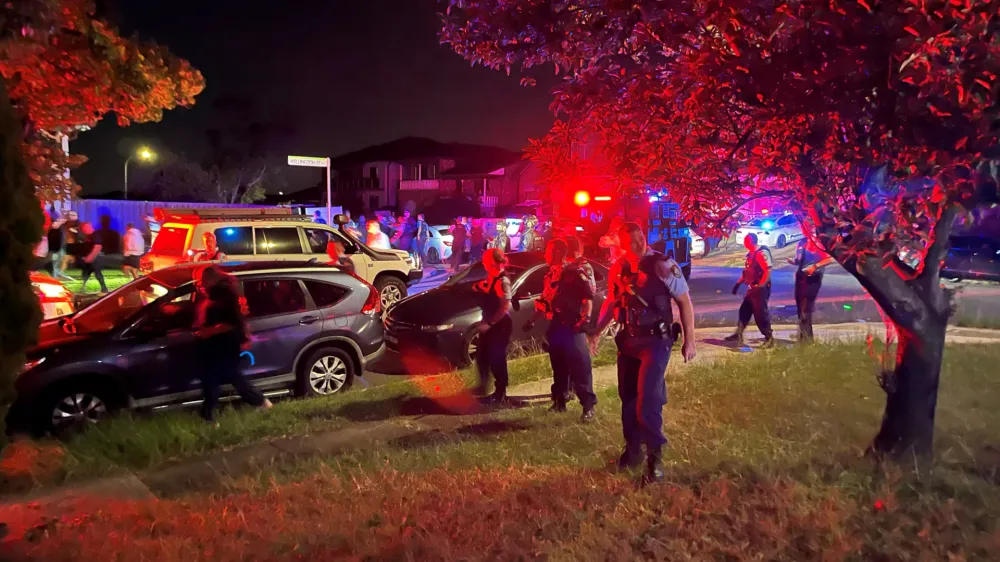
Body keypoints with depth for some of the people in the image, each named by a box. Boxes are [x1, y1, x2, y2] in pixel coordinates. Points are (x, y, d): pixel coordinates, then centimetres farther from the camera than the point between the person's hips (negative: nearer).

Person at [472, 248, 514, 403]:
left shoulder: (503, 281, -19)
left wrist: (490, 323, -22)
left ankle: (500, 393, 14)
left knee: (496, 359, 0)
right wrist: (479, 288, 2)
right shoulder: (490, 278, 7)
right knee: (481, 356, 17)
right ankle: (483, 386, 34)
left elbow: (505, 307, -24)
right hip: (489, 323, 9)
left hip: (500, 325, -9)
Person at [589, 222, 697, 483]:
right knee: (628, 396, 13)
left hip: (656, 340, -5)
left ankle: (654, 456, 3)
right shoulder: (618, 269, 1)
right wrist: (597, 332, 10)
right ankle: (633, 449, 32)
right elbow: (611, 302, 15)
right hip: (628, 340, 5)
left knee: (647, 398, -15)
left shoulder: (663, 265, -12)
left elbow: (684, 302, -7)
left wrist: (689, 340, -8)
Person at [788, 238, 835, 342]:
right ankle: (803, 336, 24)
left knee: (806, 308, -7)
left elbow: (830, 259, -13)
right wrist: (793, 260, -1)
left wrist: (815, 266, -22)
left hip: (813, 278, -7)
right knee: (800, 307, 12)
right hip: (801, 276, 7)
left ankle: (806, 338, 0)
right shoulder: (802, 242, 11)